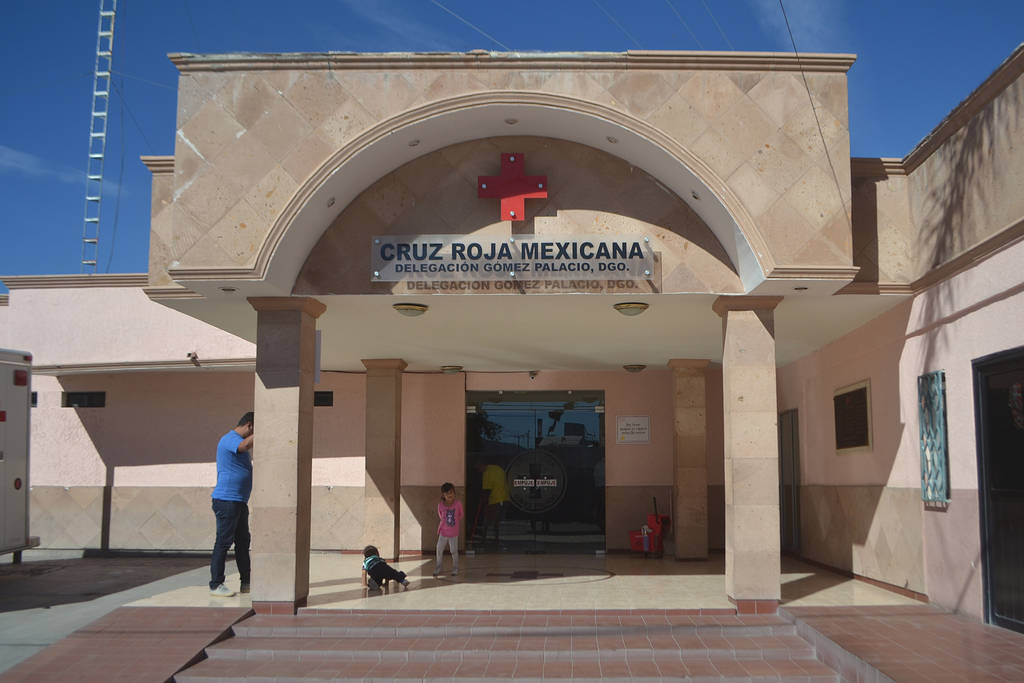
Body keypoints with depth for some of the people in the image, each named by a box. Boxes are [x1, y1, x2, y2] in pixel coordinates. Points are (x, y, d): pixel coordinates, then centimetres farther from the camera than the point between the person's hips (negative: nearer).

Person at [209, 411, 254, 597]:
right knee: (223, 542, -7)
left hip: (239, 501, 11)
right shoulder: (229, 439, -12)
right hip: (226, 500, -11)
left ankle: (246, 583, 17)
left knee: (243, 542, 12)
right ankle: (216, 584, -2)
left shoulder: (238, 441, 21)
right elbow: (246, 445, -33)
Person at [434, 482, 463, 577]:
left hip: (454, 534, -1)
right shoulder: (440, 505, -11)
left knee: (454, 551, 4)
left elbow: (461, 515, 2)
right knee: (439, 551, 9)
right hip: (443, 532, 1)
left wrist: (455, 522, 5)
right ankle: (438, 569, 26)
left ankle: (455, 570, 21)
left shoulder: (458, 504, -14)